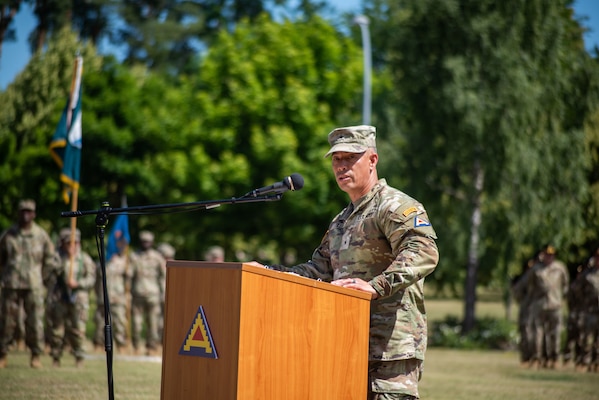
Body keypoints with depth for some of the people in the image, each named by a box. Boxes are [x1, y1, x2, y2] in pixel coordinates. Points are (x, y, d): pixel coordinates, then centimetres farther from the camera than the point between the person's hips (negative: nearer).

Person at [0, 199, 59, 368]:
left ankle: (36, 356, 7)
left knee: (35, 321, -3)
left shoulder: (41, 235, 3)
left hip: (33, 286, -1)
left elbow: (52, 260, 11)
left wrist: (40, 277, 8)